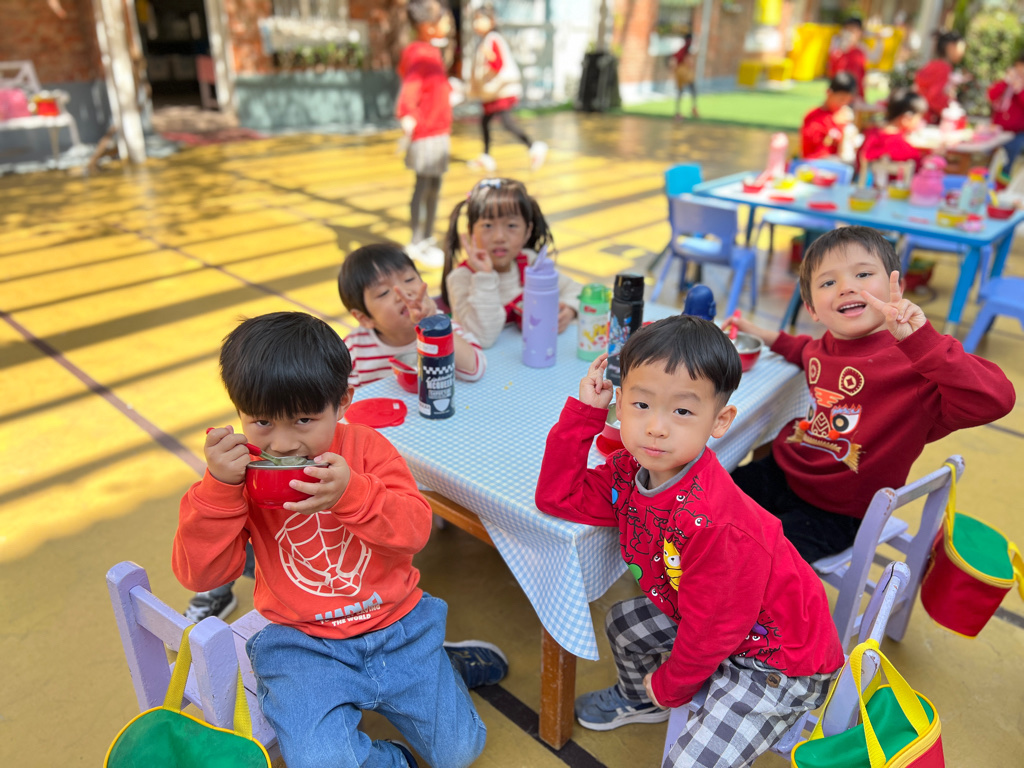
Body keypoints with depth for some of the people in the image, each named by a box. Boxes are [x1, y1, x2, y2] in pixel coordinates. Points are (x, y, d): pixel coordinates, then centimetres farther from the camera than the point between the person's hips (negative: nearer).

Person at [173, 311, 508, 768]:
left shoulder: (366, 447, -7)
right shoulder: (242, 473, -7)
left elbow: (415, 531, -15)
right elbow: (199, 574, -12)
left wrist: (352, 492, -33)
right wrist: (219, 487, -26)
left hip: (395, 623, 1)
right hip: (302, 643, 0)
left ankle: (440, 670, 30)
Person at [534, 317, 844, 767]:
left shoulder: (710, 524, -37)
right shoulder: (630, 472, -13)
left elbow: (712, 628, -25)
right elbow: (557, 498, -7)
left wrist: (672, 684, -6)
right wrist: (584, 411, -15)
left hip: (779, 656, -8)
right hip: (714, 618, 8)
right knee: (623, 623, 18)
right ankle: (641, 700, 47)